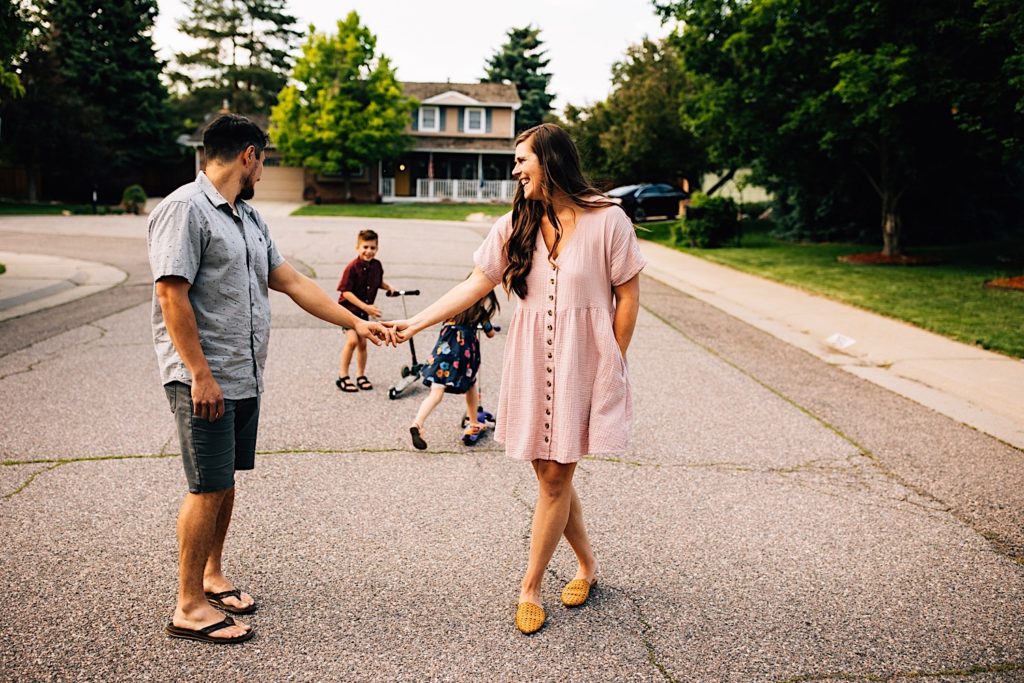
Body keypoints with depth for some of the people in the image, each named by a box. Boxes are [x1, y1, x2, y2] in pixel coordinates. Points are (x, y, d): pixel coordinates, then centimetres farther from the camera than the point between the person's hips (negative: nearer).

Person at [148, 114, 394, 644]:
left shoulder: (247, 217, 15)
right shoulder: (185, 208, -12)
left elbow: (292, 282, 16)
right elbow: (170, 293, -18)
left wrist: (356, 323, 12)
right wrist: (200, 374, -22)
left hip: (244, 376, 8)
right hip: (204, 379, -8)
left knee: (225, 481, 16)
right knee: (208, 488, -3)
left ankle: (212, 576, 32)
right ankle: (189, 608, 10)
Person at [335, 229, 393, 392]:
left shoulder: (376, 265, -3)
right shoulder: (352, 267, -21)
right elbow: (346, 292, -22)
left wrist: (389, 287, -2)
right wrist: (365, 307, -27)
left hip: (363, 310, 6)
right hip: (348, 308, -6)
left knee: (362, 343, 9)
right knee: (352, 340, -18)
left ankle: (361, 376, 24)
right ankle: (342, 377, -7)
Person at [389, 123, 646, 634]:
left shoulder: (606, 221, -7)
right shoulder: (514, 226, 5)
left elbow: (627, 295, -3)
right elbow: (476, 285, 3)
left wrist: (612, 364, -2)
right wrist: (415, 323, -4)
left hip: (582, 364, -4)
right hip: (532, 364, 4)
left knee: (554, 477, 0)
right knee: (551, 476, 10)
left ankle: (530, 588, 16)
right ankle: (587, 565, 34)